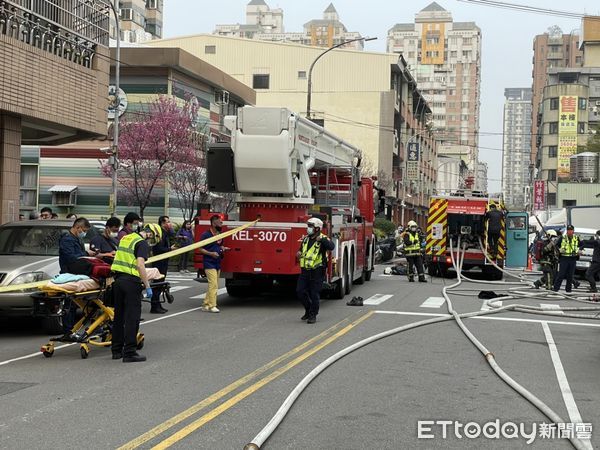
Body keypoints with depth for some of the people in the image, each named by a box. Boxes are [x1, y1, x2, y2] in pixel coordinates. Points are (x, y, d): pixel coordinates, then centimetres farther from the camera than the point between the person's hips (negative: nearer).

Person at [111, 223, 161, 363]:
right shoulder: (142, 243, -9)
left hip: (118, 278, 8)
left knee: (119, 315, 14)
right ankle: (129, 352, -2)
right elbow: (140, 265, -20)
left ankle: (117, 350, 20)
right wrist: (147, 286, -17)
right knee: (132, 317, -3)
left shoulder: (126, 238, 17)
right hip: (131, 281, -8)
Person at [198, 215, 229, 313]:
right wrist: (211, 253, -23)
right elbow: (201, 249, -10)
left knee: (213, 285, 11)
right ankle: (212, 306, -11)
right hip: (209, 263, -8)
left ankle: (205, 305, 18)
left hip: (217, 263, 8)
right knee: (213, 285, -14)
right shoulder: (206, 235, -11)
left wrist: (223, 248, 4)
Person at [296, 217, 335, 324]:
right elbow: (301, 250, 28)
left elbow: (331, 247, -29)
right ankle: (308, 310, 24)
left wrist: (322, 239, -39)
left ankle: (313, 315, 10)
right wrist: (299, 253, 6)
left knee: (315, 294, -1)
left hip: (317, 271, -6)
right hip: (305, 271, 6)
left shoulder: (323, 239, -9)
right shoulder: (306, 239, 12)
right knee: (300, 291, 4)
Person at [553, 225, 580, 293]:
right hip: (564, 258, -3)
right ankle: (556, 288, -4)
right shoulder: (562, 238, 2)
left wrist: (578, 250, 5)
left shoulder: (577, 238, 10)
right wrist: (559, 250, -10)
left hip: (573, 259, 3)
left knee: (570, 275, 5)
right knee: (561, 274, -8)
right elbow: (556, 245, 8)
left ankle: (568, 289, 14)